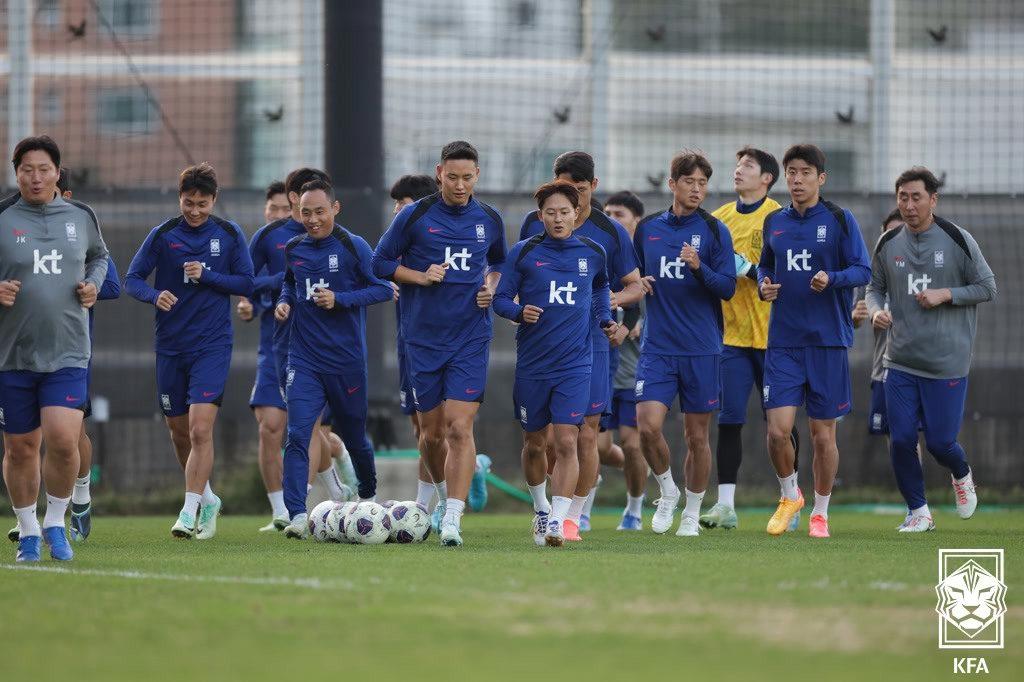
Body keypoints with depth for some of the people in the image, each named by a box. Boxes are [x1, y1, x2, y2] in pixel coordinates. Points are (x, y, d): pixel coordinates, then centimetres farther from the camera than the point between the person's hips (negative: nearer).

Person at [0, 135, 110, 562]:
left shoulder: (81, 218, 6)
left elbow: (99, 256, 26)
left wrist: (93, 284, 8)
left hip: (68, 354, 1)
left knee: (63, 439, -16)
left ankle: (55, 523, 6)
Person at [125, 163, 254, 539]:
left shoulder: (229, 235, 0)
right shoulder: (162, 235, 0)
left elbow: (247, 283, 3)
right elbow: (132, 279, 0)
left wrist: (207, 276, -13)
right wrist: (155, 295, -21)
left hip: (212, 345, -3)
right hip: (170, 345, 3)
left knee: (200, 429, -16)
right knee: (178, 431, 11)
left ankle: (190, 511, -16)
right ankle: (207, 499, 32)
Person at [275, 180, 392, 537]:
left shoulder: (354, 247, -8)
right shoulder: (293, 249, 6)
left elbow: (383, 289, -8)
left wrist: (339, 300, -19)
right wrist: (284, 301, 3)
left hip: (347, 360, -2)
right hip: (304, 358, 2)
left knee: (354, 437, 14)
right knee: (297, 435, -15)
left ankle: (369, 496, 42)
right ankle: (298, 517, -20)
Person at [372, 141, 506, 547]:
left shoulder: (490, 221, 5)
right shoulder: (414, 216, -3)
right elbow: (381, 263, 3)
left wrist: (491, 286, 3)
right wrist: (421, 277, -11)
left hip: (470, 337, 0)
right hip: (423, 338, 0)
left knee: (460, 428, -14)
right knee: (432, 432, 7)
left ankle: (452, 521, -18)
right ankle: (445, 495, 35)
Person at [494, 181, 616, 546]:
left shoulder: (593, 253, 4)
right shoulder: (524, 252, -2)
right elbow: (500, 299, 0)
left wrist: (605, 319, 11)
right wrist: (520, 311, -20)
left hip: (575, 364, 0)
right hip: (532, 364, 0)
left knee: (566, 442, -14)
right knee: (534, 444, 11)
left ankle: (557, 522, -16)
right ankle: (540, 509, 35)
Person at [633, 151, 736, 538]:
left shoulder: (714, 231, -1)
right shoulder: (648, 229, 8)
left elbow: (728, 288, -7)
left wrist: (699, 267, -22)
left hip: (702, 350, -2)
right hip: (657, 347, 2)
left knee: (697, 435, 3)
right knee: (648, 426, -13)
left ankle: (692, 513, 18)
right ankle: (667, 492, 11)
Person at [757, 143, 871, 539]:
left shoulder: (839, 220, -2)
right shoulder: (774, 223, 9)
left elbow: (863, 270, -4)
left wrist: (832, 279, -23)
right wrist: (763, 285, 0)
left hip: (828, 341, -2)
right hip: (783, 341, 2)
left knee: (823, 433, 3)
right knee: (778, 429, -9)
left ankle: (820, 512, 19)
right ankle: (789, 495, 17)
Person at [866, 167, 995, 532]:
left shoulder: (957, 239, -5)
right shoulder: (888, 244, 4)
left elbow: (987, 287, 0)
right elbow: (875, 286, 15)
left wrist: (945, 295, -13)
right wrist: (876, 310, -7)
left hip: (947, 362, -3)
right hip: (900, 361, 3)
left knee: (940, 442, -2)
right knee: (901, 440, -4)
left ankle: (962, 475, 33)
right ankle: (918, 512, 14)